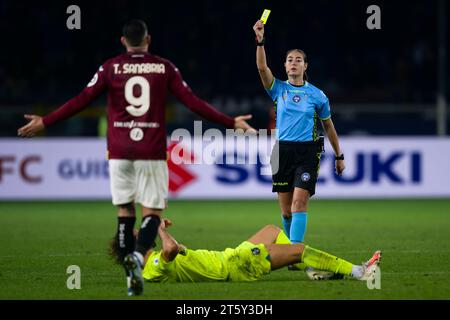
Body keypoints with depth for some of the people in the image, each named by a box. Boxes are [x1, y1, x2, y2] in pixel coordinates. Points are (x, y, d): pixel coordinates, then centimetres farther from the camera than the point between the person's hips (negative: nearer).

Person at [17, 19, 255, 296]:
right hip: (152, 151, -1)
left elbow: (82, 100, -2)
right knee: (152, 211, 1)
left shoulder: (111, 67, 3)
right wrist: (230, 123, 7)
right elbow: (193, 102, 0)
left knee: (125, 211, 10)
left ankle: (132, 275, 2)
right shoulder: (165, 68, 2)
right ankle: (138, 255, -27)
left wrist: (44, 122, 4)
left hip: (119, 151, 1)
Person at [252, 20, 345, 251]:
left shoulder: (317, 95, 4)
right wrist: (260, 41, -25)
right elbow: (262, 67, -11)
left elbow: (328, 126, 14)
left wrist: (339, 156, 17)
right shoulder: (278, 89, 6)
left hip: (308, 152, -2)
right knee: (286, 210, 4)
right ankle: (293, 245, 21)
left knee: (299, 203, -16)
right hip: (283, 151, 2)